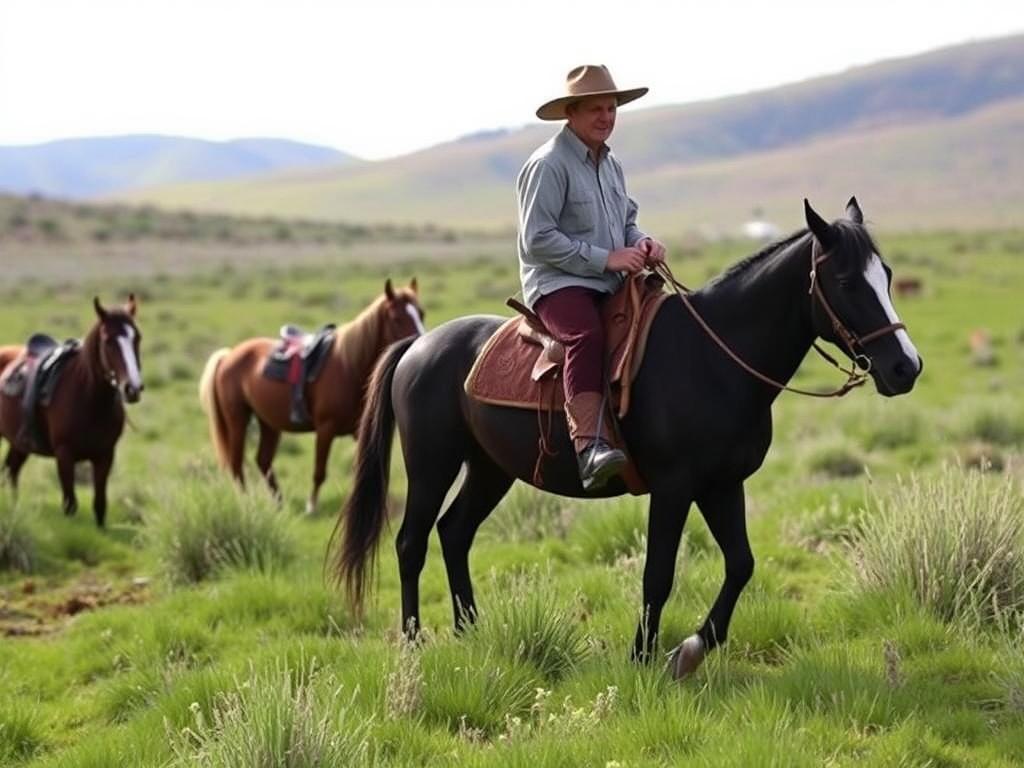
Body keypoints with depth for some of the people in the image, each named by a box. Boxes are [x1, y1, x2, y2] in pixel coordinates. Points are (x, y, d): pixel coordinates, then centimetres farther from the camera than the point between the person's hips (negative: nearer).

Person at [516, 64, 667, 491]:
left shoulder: (610, 163, 17)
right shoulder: (548, 164, -9)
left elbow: (626, 222, 27)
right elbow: (538, 239, -15)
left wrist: (642, 243, 2)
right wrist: (605, 259, -18)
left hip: (612, 284, 9)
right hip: (558, 283, -9)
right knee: (587, 333, -37)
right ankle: (589, 447, -49)